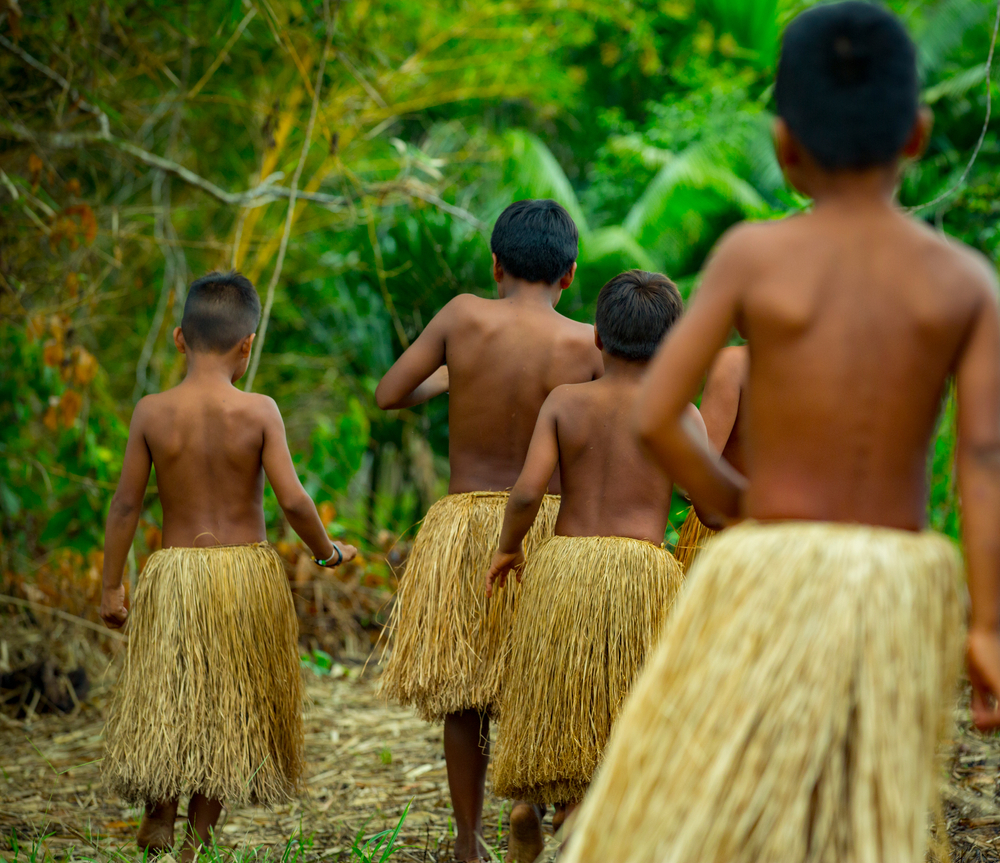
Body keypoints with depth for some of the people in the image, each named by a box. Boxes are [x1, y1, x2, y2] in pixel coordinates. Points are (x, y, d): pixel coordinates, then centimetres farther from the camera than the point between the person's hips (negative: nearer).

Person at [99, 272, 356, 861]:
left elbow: (127, 504, -3)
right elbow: (293, 500, -12)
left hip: (175, 571, 1)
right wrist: (327, 551, 6)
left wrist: (112, 585, 6)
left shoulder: (152, 413, -5)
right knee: (231, 702, 10)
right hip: (249, 567, -1)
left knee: (166, 698, 14)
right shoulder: (259, 411, -9)